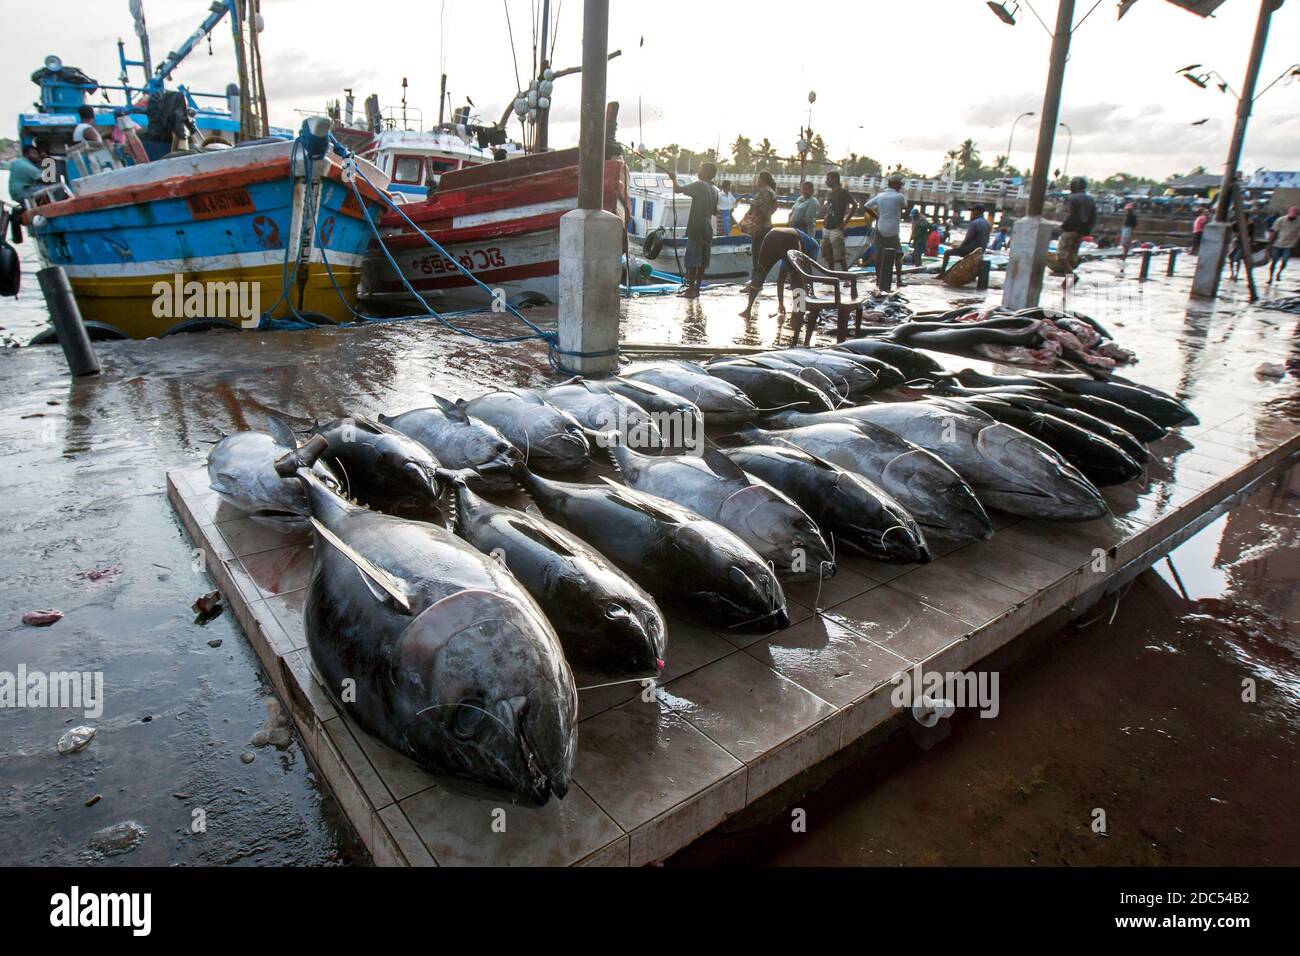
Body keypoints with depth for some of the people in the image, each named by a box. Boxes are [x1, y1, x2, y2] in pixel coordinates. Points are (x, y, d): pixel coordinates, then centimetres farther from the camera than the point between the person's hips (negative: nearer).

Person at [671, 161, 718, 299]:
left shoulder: (699, 185, -11)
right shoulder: (715, 190, 12)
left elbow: (677, 189, -14)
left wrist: (674, 178, 3)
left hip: (696, 228, -7)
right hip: (708, 229, 7)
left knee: (692, 259, -6)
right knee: (702, 260, 9)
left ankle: (691, 289, -9)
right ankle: (696, 288, 13)